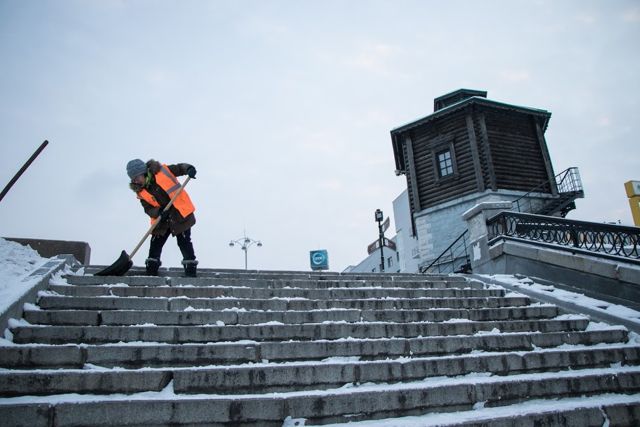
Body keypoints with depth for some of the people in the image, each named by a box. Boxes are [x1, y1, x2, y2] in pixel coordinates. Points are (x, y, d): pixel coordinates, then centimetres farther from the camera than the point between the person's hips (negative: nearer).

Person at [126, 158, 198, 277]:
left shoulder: (161, 171, -11)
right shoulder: (141, 192, 0)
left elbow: (180, 168, -3)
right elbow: (148, 209, -2)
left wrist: (189, 168, -25)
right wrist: (158, 213, -22)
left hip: (181, 213, -5)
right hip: (161, 219, 5)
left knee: (184, 243, -2)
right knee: (155, 244, 8)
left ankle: (191, 271, 8)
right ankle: (151, 271, 21)